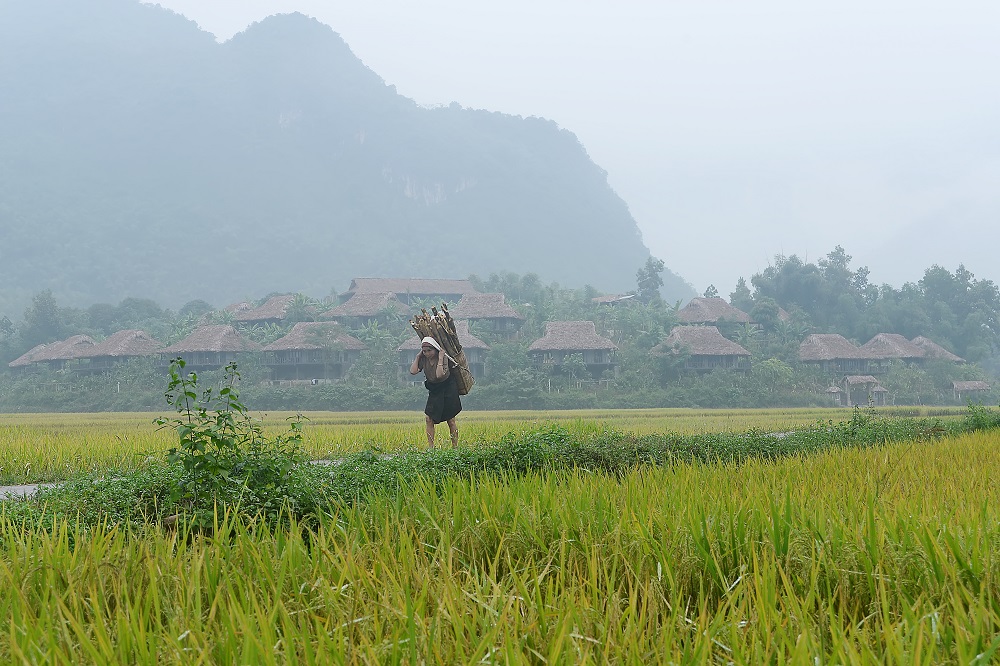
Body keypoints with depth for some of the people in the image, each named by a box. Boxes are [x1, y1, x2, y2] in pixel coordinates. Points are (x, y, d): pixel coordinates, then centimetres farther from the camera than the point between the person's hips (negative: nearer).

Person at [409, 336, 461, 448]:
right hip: (434, 390, 5)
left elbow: (439, 374, -36)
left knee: (450, 420, 1)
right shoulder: (423, 359, -7)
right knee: (429, 419, -5)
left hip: (448, 389, -5)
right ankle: (431, 447, -2)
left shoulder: (444, 358, -22)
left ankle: (455, 446, 10)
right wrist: (418, 357, -15)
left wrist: (440, 358, -34)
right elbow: (413, 371, -21)